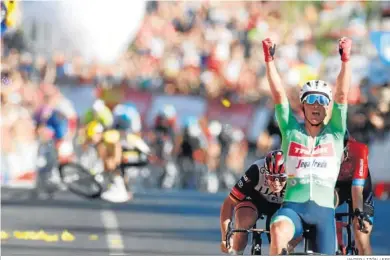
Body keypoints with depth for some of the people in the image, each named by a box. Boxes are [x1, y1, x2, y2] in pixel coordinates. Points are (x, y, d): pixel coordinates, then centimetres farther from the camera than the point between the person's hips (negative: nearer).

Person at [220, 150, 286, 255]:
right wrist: (225, 238, -35)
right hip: (256, 199, -1)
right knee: (243, 222, -31)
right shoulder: (256, 172, -36)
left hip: (280, 207, 1)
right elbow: (229, 203, -30)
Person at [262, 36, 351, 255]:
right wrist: (269, 59, -9)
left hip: (324, 210, 1)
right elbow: (278, 94, 0)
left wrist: (345, 60, -15)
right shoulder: (291, 131, 9)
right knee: (279, 231, -34)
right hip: (293, 207, -1)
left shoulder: (335, 133, 7)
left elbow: (342, 94, -4)